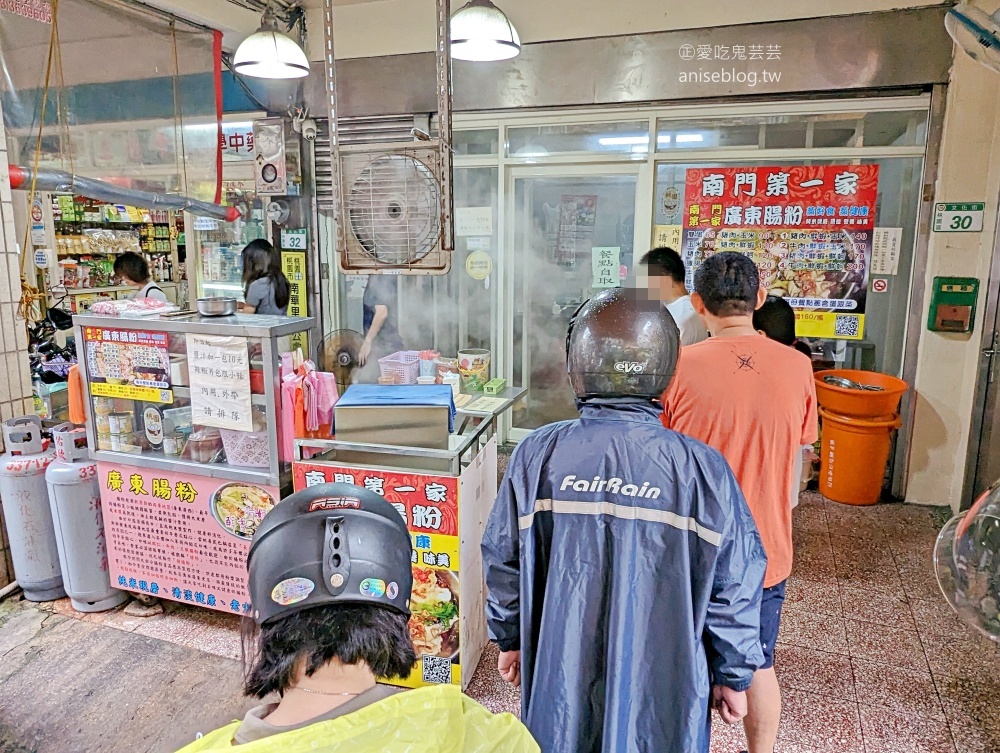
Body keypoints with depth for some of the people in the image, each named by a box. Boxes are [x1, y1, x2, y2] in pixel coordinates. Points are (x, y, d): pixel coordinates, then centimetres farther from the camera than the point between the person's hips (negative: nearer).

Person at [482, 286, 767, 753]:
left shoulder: (537, 456, -15)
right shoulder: (704, 470, -17)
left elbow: (502, 562, -5)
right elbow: (735, 590, -10)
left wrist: (508, 638, 12)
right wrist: (735, 676, 6)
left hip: (561, 678, 1)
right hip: (662, 690, 0)